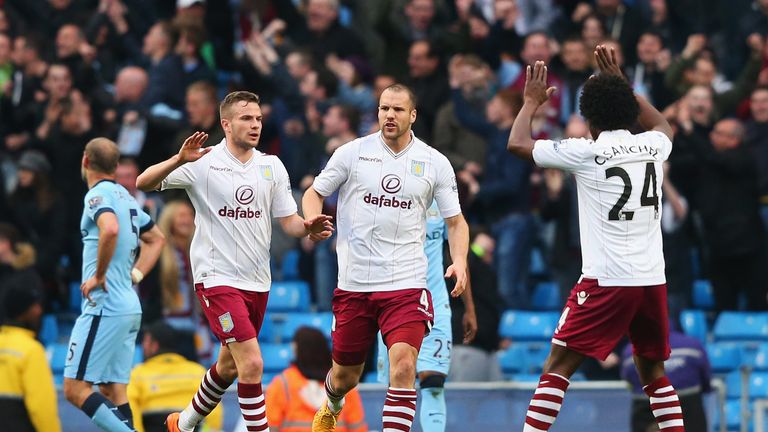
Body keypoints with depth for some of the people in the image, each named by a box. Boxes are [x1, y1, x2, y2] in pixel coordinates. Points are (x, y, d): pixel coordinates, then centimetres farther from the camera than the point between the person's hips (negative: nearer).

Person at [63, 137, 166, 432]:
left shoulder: (98, 195, -9)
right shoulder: (125, 197, 17)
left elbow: (110, 230, -31)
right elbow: (156, 239, 31)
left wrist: (99, 276, -20)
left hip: (104, 307, -9)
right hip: (130, 307, 9)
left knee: (75, 389, -10)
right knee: (112, 392, 8)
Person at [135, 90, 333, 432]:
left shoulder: (272, 166, 6)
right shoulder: (203, 162, -9)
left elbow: (288, 221, 8)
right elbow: (143, 183, -16)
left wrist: (308, 227, -16)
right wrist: (180, 160, -34)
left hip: (257, 281, 6)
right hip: (217, 277, -6)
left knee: (229, 366, 18)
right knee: (252, 363, -18)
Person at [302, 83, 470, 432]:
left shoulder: (435, 163, 4)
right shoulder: (352, 153, 2)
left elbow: (456, 221, 10)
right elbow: (313, 194, 10)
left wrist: (459, 262, -8)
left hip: (406, 285, -1)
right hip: (354, 283, 1)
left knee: (403, 366, -20)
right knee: (345, 376, 13)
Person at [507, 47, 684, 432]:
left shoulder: (586, 152, -5)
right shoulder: (652, 146, 8)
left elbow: (517, 144, 4)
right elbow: (663, 126, 35)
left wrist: (531, 102, 21)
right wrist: (621, 83, 39)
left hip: (605, 280, -5)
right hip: (652, 280, 5)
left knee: (558, 367, -2)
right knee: (653, 370, 18)